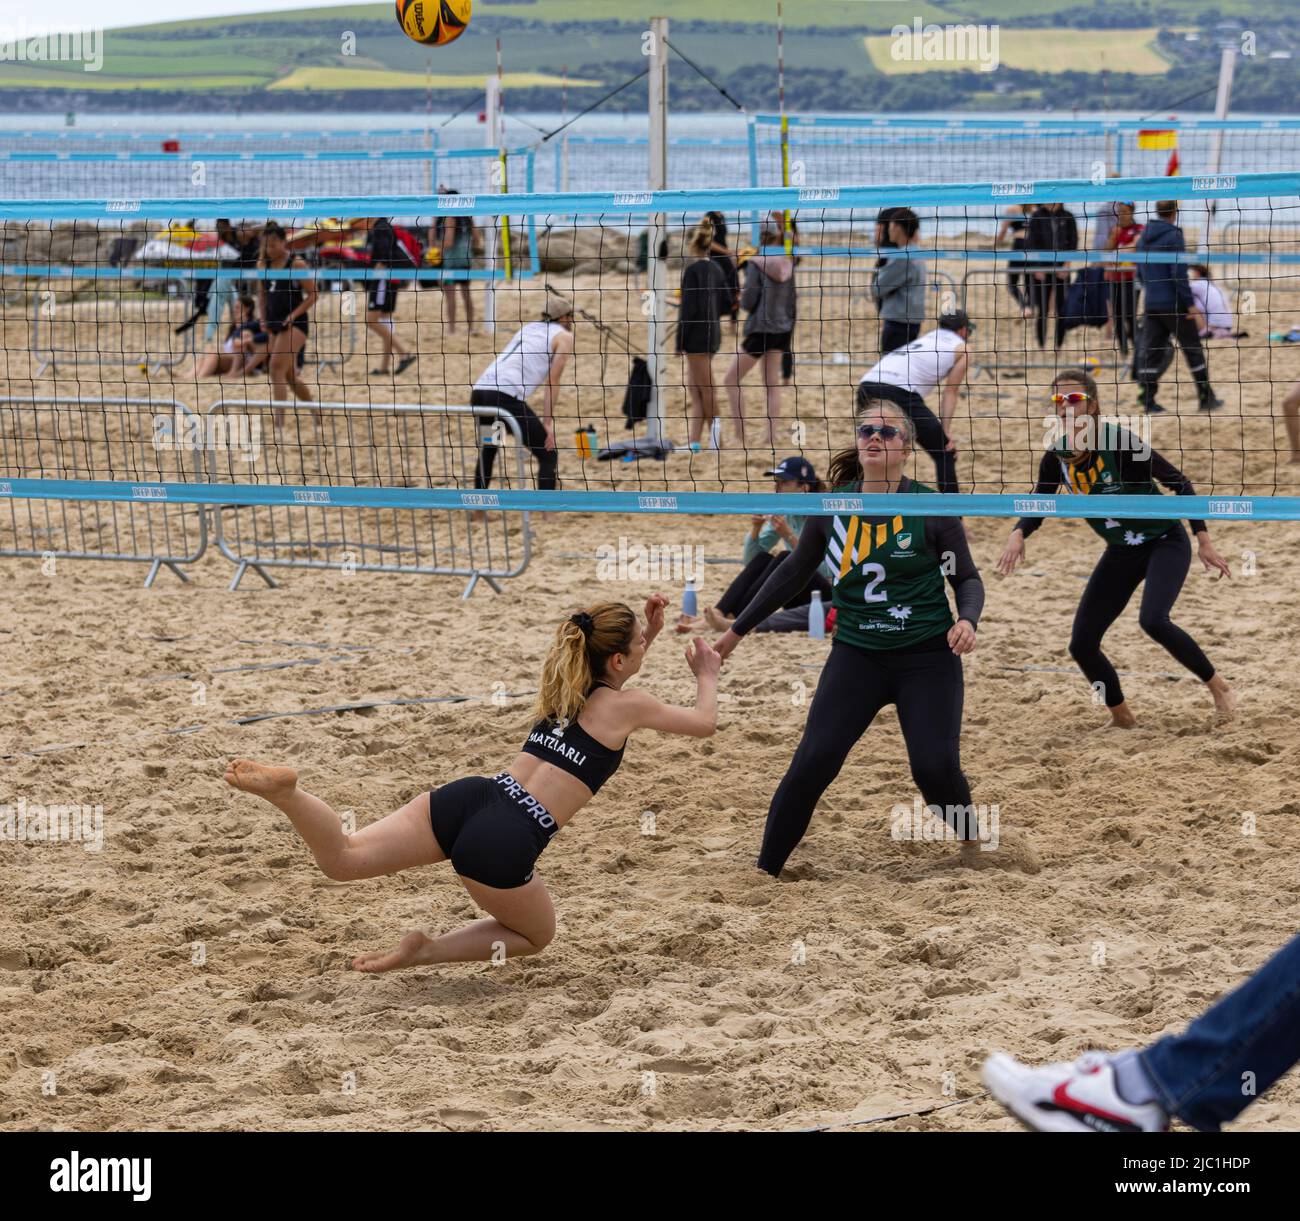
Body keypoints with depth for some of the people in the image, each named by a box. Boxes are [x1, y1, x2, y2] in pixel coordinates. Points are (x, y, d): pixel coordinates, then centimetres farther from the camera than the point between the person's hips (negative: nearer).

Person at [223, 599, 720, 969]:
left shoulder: (563, 686, 23)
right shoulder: (627, 704, 3)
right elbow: (704, 723, 20)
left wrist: (646, 634, 43)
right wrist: (707, 676, 38)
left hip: (466, 799, 6)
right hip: (504, 843, -6)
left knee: (341, 859, 0)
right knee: (537, 936, 22)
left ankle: (283, 789, -29)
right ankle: (427, 951, 0)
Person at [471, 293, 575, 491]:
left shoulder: (527, 328, 29)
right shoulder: (564, 336, 10)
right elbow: (552, 382, 0)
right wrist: (547, 423, -2)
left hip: (479, 392, 7)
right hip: (506, 397, -7)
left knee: (487, 450, 31)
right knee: (548, 457, 4)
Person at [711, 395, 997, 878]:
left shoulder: (930, 508, -9)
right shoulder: (831, 507, -2)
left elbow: (967, 578, 1)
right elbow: (794, 571, 13)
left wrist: (967, 620, -20)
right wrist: (739, 628, 18)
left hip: (928, 657, -2)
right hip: (856, 655, 2)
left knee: (935, 767, -13)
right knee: (812, 763, -10)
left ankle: (970, 837, 19)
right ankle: (765, 870, 2)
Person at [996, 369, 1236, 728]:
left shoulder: (1119, 441, -24)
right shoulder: (1057, 457, -8)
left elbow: (1179, 482, -18)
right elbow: (1036, 508, 3)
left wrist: (1203, 540, -22)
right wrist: (1018, 534, -20)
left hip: (1165, 542, -6)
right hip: (1121, 552, 6)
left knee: (1153, 620, -30)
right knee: (1082, 644, -2)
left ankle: (1218, 686, -7)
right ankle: (1122, 716, 22)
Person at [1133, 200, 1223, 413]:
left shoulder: (1144, 237, 10)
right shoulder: (1173, 236, -13)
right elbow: (1179, 273, -18)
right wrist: (1190, 303, -15)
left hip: (1152, 305, 6)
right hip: (1174, 304, -6)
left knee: (1151, 350, 6)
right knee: (1193, 349, 4)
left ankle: (1147, 398, -1)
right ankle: (1206, 398, 8)